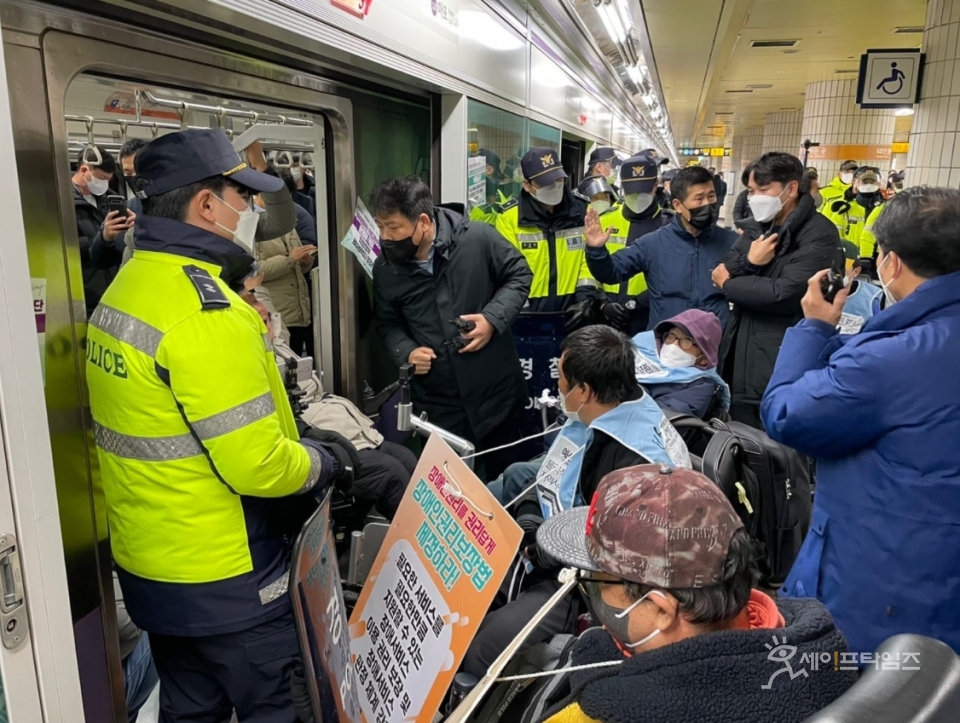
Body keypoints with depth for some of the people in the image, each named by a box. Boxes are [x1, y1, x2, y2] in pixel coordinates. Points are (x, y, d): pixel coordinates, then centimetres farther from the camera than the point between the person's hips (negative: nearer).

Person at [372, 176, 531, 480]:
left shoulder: (477, 238, -14)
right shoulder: (385, 267, -3)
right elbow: (388, 324, 11)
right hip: (437, 401, 2)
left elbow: (519, 276, -1)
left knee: (505, 476, 18)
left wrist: (493, 317, -16)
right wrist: (406, 352, -9)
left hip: (496, 389, -1)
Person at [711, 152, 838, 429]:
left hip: (779, 367, -7)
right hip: (739, 355, 7)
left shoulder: (819, 235, -12)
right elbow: (720, 275, 6)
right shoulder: (756, 227, 13)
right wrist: (747, 261, -17)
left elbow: (784, 295, -23)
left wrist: (729, 284, -8)